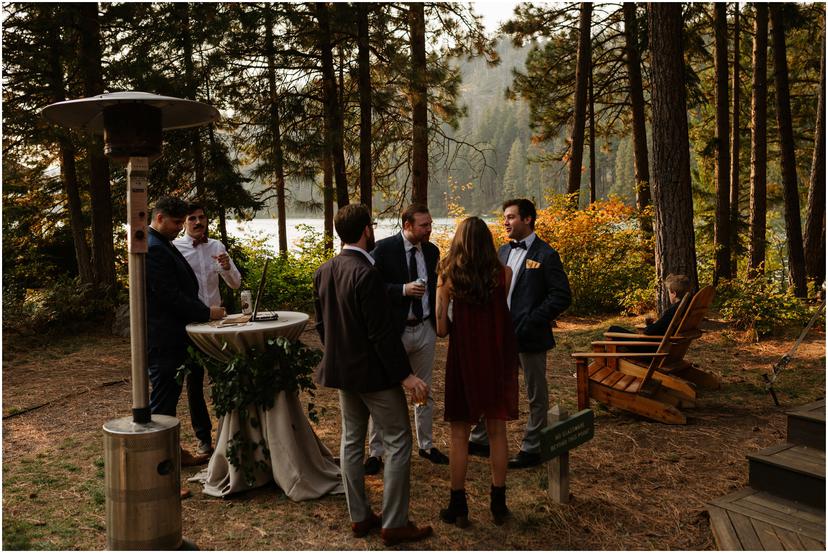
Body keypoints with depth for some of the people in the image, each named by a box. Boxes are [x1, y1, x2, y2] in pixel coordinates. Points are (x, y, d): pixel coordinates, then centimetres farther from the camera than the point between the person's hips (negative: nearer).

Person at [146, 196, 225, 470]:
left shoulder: (162, 245, 15)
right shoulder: (153, 249, -19)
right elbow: (169, 296, -23)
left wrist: (203, 310, 12)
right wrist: (206, 312, -16)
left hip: (170, 336, 11)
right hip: (163, 337, -11)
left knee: (168, 396, 17)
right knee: (162, 399, -2)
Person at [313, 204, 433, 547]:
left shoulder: (323, 272, 3)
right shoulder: (366, 274, -23)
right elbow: (382, 333, -24)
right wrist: (406, 375, -20)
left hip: (341, 369, 9)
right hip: (373, 371, -8)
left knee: (351, 441, 15)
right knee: (398, 442, 2)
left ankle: (359, 517, 25)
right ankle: (394, 524, 6)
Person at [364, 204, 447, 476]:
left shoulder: (431, 251, 5)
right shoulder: (384, 249, -12)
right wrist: (403, 290, -24)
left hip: (425, 329, 5)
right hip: (395, 330, -5)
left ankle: (426, 444, 32)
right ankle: (375, 451, 15)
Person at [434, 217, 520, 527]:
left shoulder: (447, 278, -8)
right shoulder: (503, 274, -6)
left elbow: (441, 329, -7)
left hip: (463, 360, -1)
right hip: (498, 361, 1)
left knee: (459, 434, 10)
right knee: (497, 433, 13)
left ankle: (458, 507, 16)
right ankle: (498, 504, 21)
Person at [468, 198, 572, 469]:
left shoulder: (545, 255, -11)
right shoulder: (503, 251, 10)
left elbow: (562, 296, -14)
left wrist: (531, 321, -19)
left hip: (529, 336, -7)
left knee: (536, 395, 7)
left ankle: (532, 449, 19)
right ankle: (481, 440, 27)